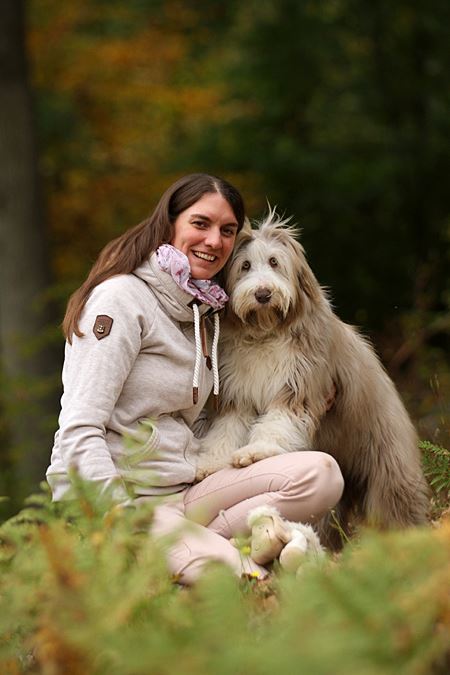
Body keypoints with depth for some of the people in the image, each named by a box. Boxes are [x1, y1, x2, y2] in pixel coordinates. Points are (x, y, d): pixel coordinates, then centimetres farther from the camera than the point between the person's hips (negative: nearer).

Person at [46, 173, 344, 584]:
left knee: (320, 473, -14)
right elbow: (79, 434, -16)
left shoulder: (205, 312, 21)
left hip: (182, 494, 9)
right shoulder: (121, 297, -7)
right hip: (104, 502, -9)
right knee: (226, 568, -36)